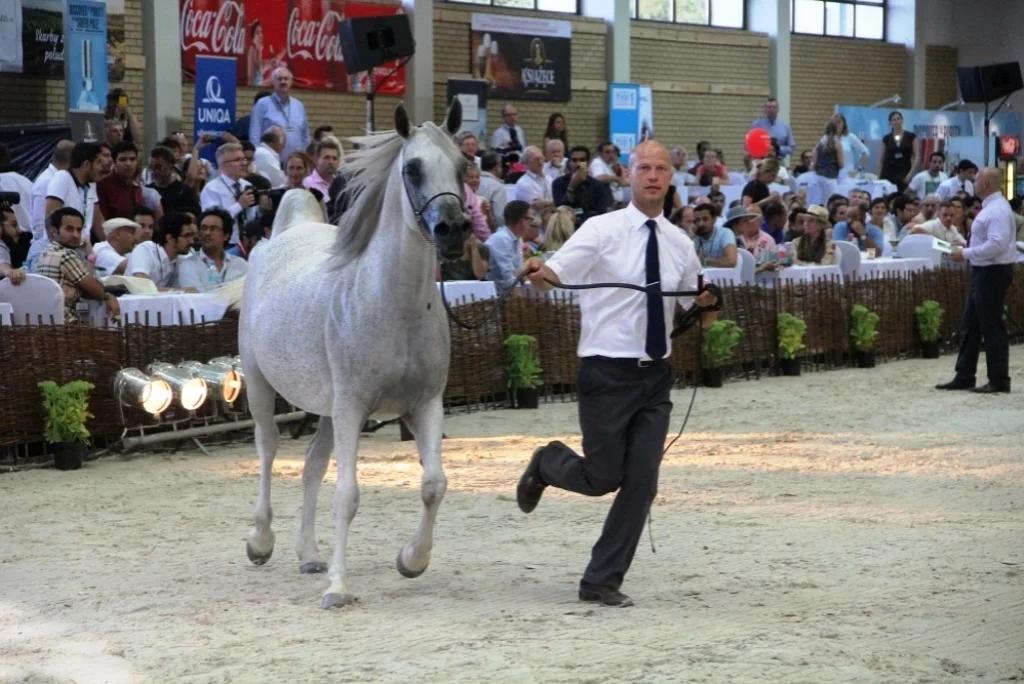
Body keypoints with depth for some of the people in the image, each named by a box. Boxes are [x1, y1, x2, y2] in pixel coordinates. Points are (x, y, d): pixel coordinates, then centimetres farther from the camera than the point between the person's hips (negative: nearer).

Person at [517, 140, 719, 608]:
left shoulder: (679, 243, 8)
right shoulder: (603, 230, -7)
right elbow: (557, 273, -21)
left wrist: (706, 305, 2)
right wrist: (539, 272, -42)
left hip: (655, 376, 5)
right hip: (607, 372, -5)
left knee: (642, 482, -1)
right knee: (602, 478, -2)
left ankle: (602, 582, 10)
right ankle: (548, 463, 32)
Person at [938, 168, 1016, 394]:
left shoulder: (998, 210, -18)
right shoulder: (990, 207, 13)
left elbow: (997, 245, -27)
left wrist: (966, 253, -21)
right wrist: (967, 252, 9)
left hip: (993, 273, -10)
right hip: (983, 272, 10)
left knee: (991, 326, -3)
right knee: (969, 325, 13)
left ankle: (999, 380, 6)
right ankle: (963, 377, 18)